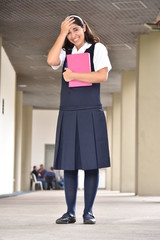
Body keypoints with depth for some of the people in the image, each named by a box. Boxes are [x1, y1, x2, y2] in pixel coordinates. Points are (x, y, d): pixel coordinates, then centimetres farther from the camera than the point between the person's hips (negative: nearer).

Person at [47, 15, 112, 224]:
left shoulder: (97, 48, 4)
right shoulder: (66, 52, 15)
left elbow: (102, 76, -11)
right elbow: (51, 61, -8)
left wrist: (73, 75, -11)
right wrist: (62, 33, -3)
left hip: (90, 113, -3)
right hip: (68, 113, 3)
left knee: (91, 163, -3)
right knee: (69, 164, 1)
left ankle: (88, 212, 2)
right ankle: (70, 212, 4)